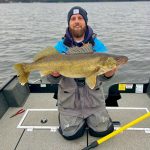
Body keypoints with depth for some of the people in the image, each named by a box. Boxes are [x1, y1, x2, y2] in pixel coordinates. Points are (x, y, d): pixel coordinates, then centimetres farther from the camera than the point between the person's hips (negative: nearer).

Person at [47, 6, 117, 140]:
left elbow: (102, 76, -8)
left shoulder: (97, 44, -2)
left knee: (102, 130, -3)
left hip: (93, 97, 1)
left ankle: (89, 117, 27)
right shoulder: (61, 46, -3)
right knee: (70, 133, -4)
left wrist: (109, 73, -32)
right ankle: (65, 116, 27)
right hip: (69, 99, 0)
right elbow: (53, 80, -7)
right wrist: (55, 73, -31)